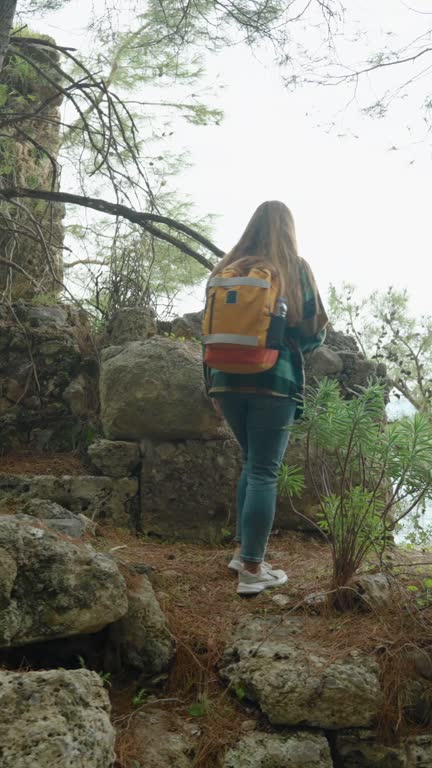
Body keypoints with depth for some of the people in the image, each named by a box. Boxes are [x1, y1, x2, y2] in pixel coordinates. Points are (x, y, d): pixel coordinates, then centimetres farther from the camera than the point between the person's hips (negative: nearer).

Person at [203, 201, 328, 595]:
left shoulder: (225, 270, 10)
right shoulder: (296, 269, 1)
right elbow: (314, 332, 2)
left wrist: (213, 385, 18)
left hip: (227, 379, 4)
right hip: (275, 381, -4)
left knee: (252, 461, 20)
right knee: (265, 471, 1)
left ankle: (243, 551, 23)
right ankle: (253, 570, 4)